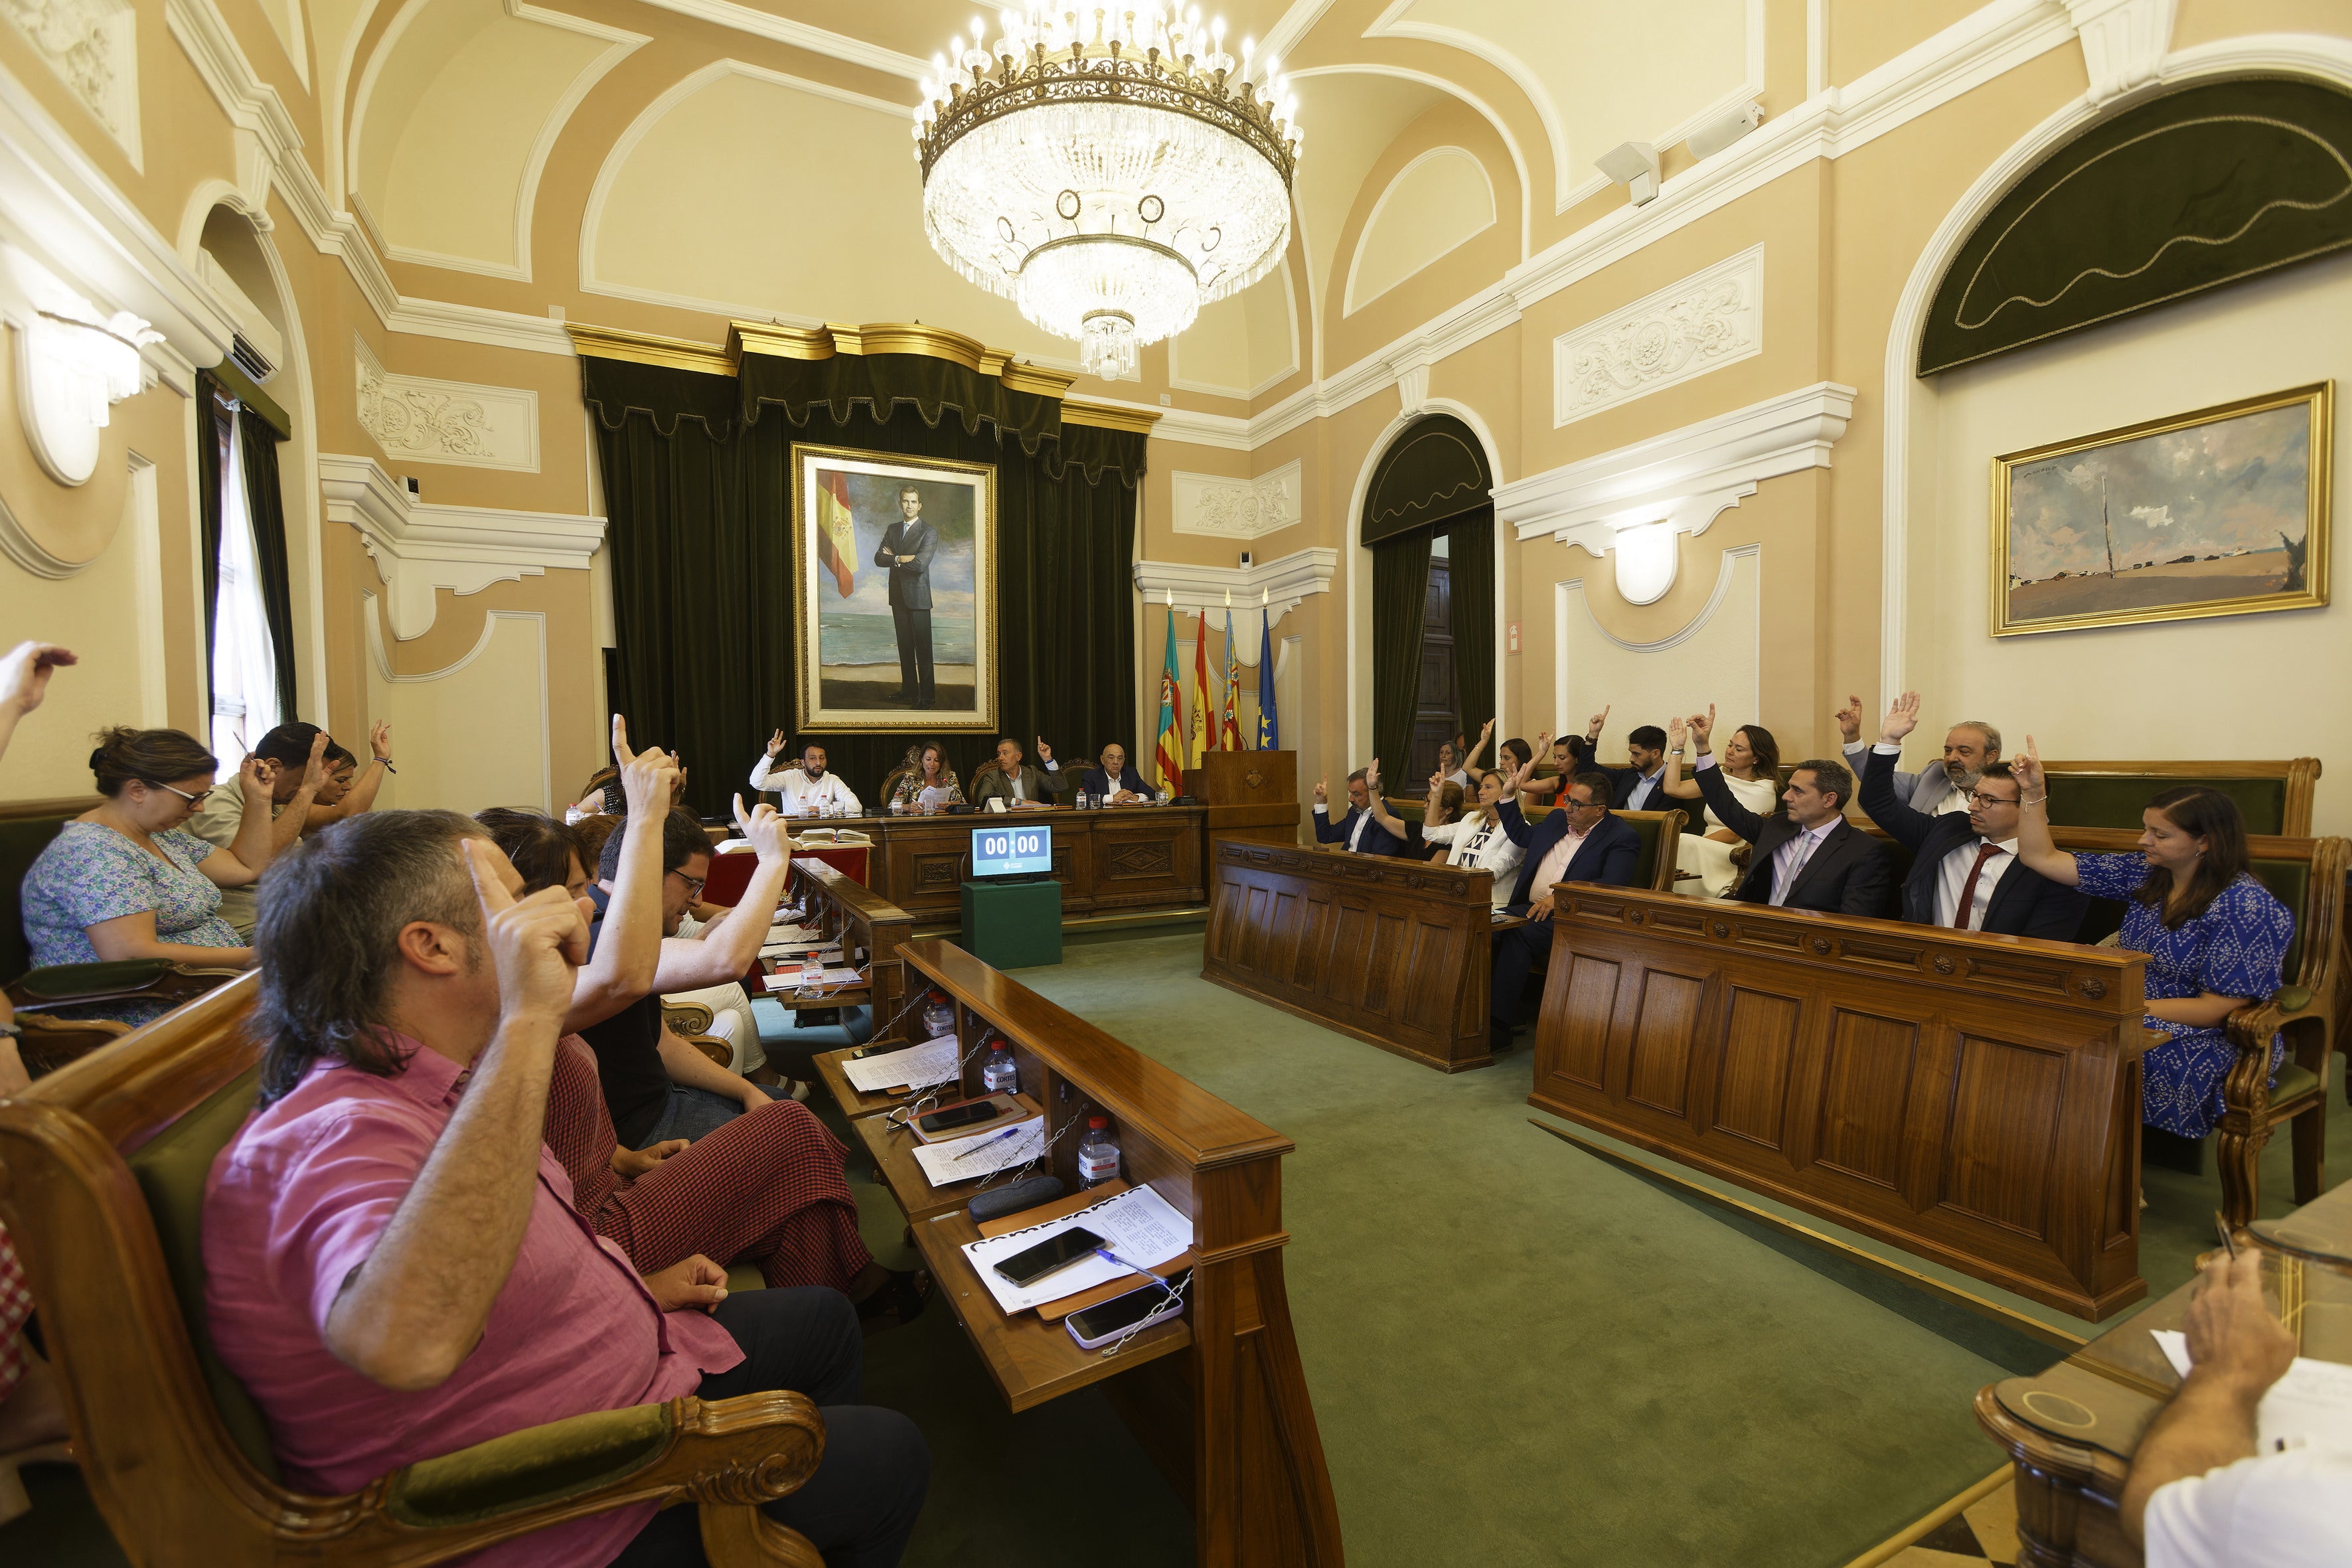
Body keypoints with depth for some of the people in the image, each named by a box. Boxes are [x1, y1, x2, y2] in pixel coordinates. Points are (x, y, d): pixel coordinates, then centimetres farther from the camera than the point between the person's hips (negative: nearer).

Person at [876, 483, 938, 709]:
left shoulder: (929, 532, -7)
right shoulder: (892, 529, 13)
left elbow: (920, 564, -19)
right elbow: (878, 558, 3)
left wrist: (894, 558, -6)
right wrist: (902, 559, -13)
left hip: (918, 596, -6)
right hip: (898, 596, 6)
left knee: (923, 649, -4)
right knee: (905, 646, 12)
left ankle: (927, 697, 0)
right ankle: (909, 690, 22)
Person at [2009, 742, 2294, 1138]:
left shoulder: (2247, 906, -13)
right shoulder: (2145, 874, 4)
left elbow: (2217, 1009, -15)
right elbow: (2041, 858, 8)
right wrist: (2033, 792, 0)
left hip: (2213, 1040, -5)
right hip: (2141, 1017, 6)